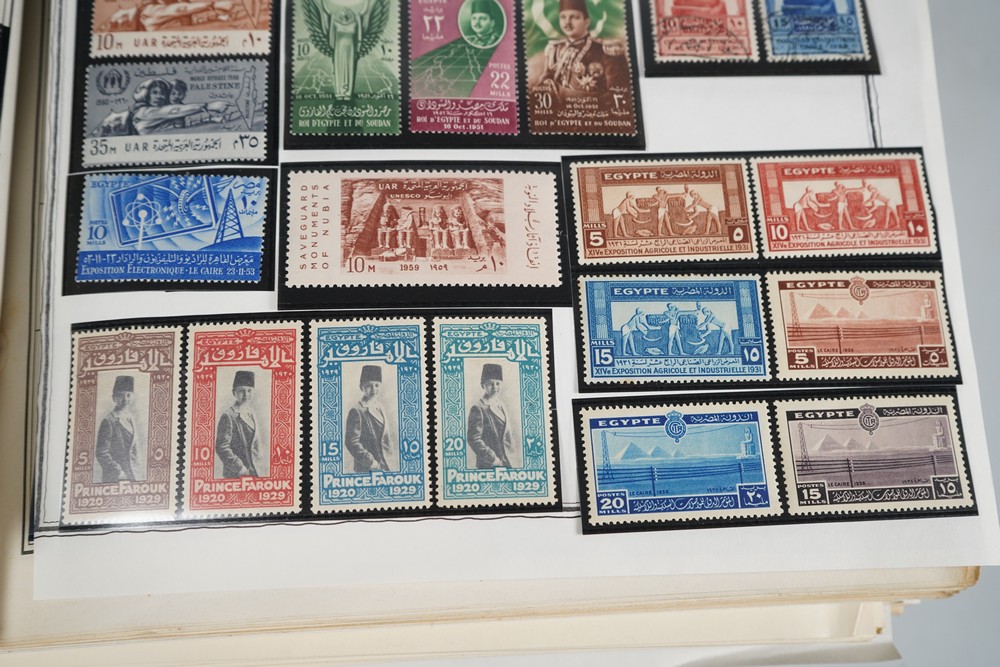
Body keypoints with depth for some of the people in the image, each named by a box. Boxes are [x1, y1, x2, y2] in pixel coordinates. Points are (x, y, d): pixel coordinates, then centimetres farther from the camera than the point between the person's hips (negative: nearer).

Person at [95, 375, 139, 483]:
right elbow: (101, 454, -13)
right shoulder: (108, 422, -10)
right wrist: (119, 473, -14)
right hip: (113, 478, -7)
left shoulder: (129, 419, 13)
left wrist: (132, 472, 12)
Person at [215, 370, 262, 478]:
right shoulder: (228, 417, -12)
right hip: (235, 475, -7)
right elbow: (221, 448, -16)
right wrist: (241, 469, -14)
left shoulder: (250, 414, 12)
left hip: (254, 473, 7)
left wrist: (257, 468, 11)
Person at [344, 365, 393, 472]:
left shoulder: (379, 408, 13)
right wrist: (371, 462, -15)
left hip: (384, 467, 7)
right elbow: (352, 443, -15)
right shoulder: (356, 412, -11)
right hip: (366, 469, -7)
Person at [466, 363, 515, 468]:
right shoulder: (478, 409, -11)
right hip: (488, 465, -7)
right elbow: (473, 439, -16)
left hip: (507, 463, 7)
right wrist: (493, 459, -15)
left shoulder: (500, 405, 13)